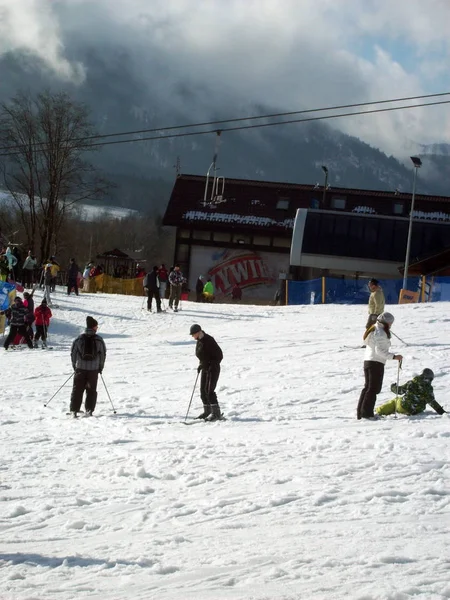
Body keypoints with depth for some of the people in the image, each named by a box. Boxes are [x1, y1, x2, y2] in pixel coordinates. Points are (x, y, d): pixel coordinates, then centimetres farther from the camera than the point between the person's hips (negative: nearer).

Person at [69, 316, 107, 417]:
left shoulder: (78, 339, -3)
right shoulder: (99, 340, -4)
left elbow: (73, 353, 2)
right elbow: (103, 354, 2)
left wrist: (74, 366, 14)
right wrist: (100, 367, 14)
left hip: (80, 368, 0)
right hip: (94, 370, 0)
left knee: (77, 390, 6)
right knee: (91, 390, 10)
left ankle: (74, 410, 2)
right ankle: (89, 410, 6)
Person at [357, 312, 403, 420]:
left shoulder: (373, 330, 16)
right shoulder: (380, 333, -14)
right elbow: (380, 350, -22)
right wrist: (393, 356, -24)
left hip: (367, 361, 10)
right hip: (376, 363, -10)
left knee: (367, 387, 14)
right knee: (373, 389, -6)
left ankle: (360, 412, 16)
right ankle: (367, 412, -8)